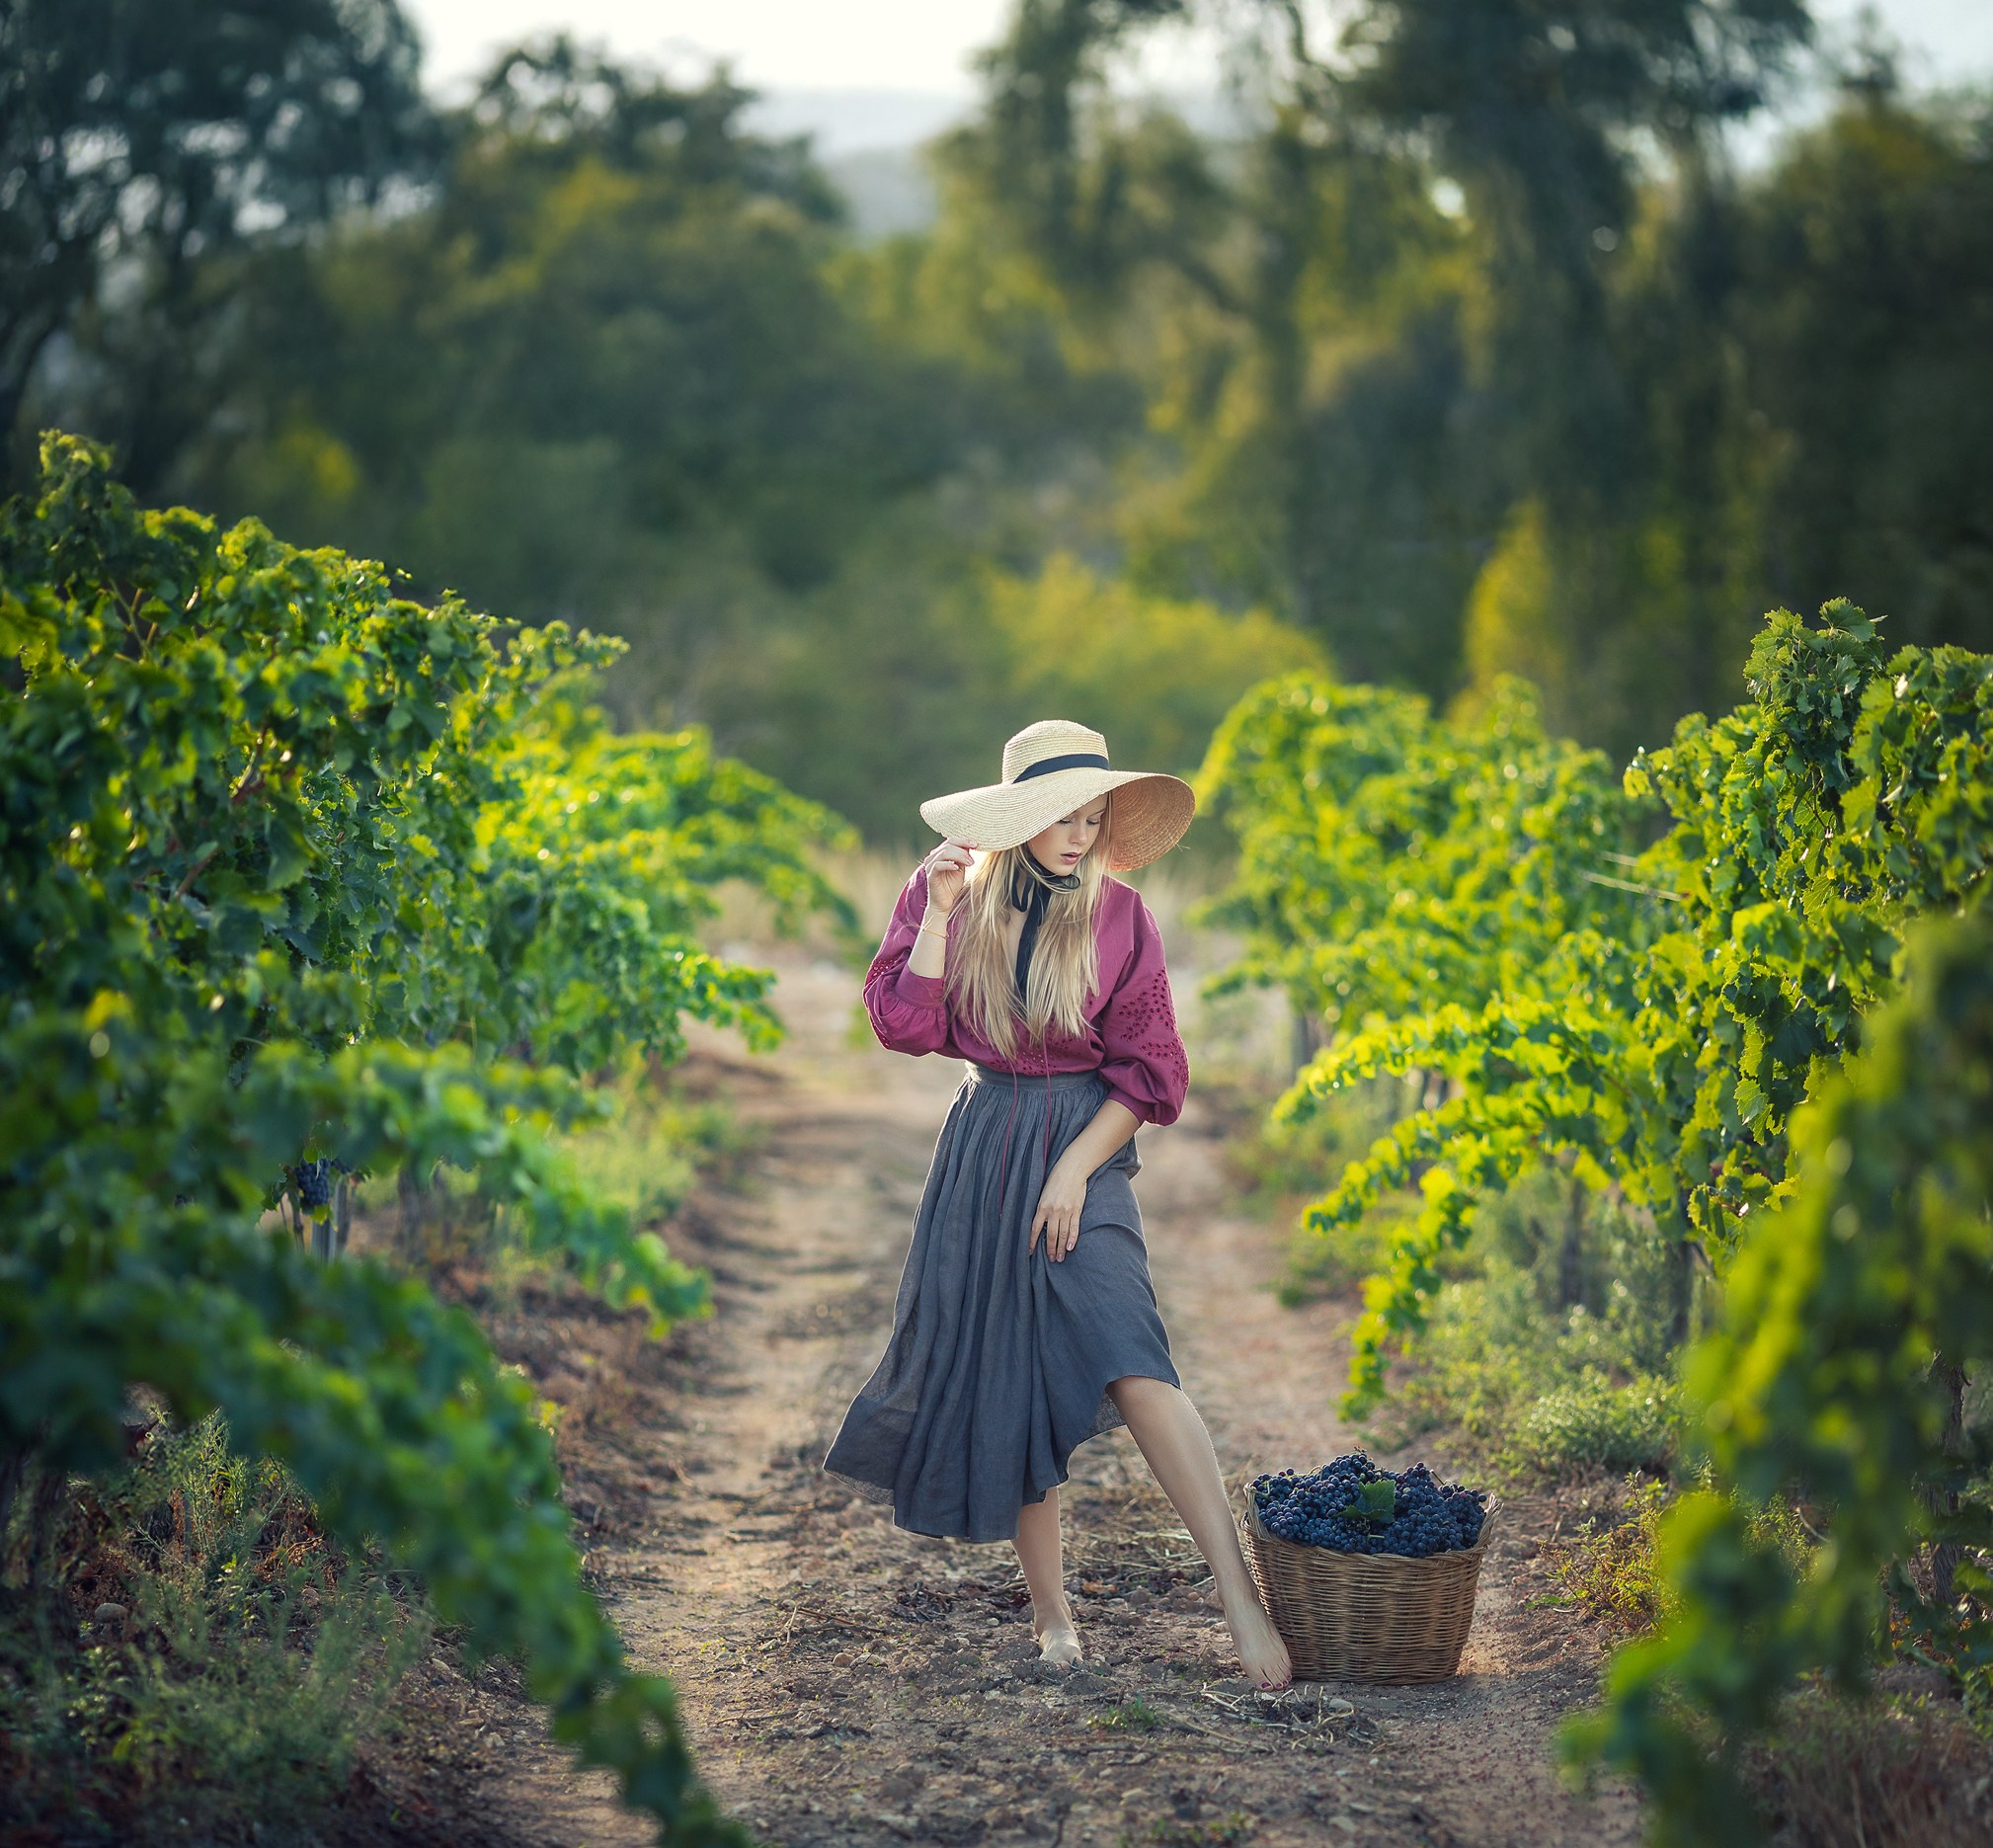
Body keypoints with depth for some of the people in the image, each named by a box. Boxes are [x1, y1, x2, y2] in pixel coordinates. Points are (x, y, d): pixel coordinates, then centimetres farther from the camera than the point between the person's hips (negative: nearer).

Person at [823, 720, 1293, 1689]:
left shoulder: (1117, 913, -3)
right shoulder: (948, 893, 2)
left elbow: (1150, 1069, -1)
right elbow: (904, 1024, -6)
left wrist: (1075, 1168, -9)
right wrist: (938, 913, -13)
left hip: (1083, 1148, -3)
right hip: (982, 1153, 3)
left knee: (1132, 1365, -20)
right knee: (1006, 1379, 4)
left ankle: (1238, 1591, -23)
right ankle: (1052, 1616, 16)